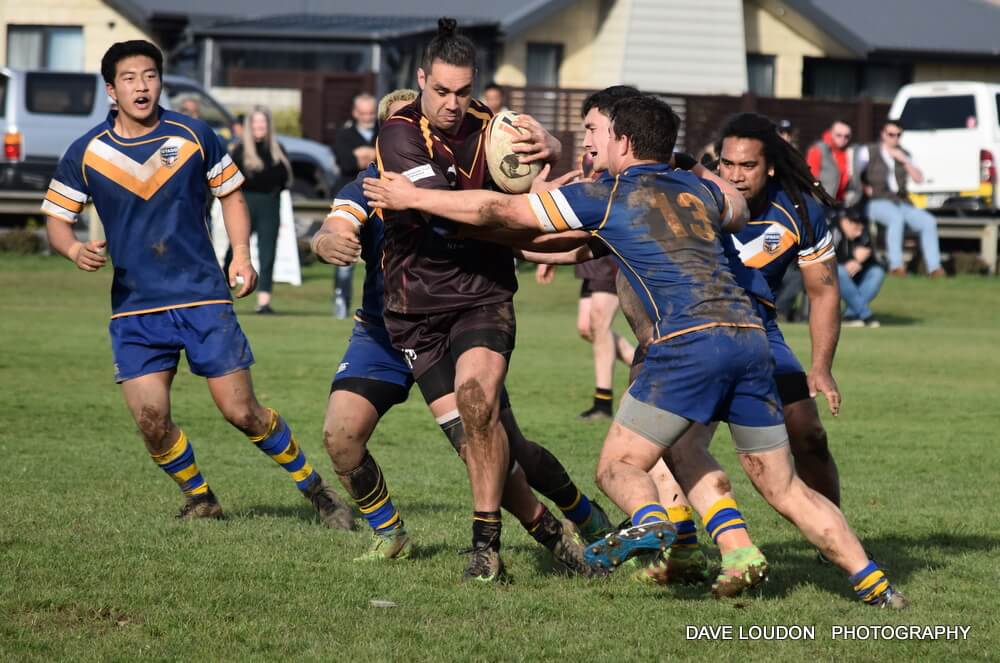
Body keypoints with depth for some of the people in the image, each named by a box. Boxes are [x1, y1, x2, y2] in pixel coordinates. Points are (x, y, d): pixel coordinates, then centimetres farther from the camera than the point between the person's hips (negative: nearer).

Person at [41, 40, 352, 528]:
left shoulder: (194, 136, -1)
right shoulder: (85, 153, -2)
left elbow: (230, 193, 12)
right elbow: (56, 219, 6)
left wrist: (241, 254, -2)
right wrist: (75, 250, -16)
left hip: (203, 296, -1)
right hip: (134, 308, 1)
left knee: (241, 412, -4)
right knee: (150, 419, -10)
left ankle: (314, 488, 15)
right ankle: (200, 498, 16)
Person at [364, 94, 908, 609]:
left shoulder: (607, 196, 8)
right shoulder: (701, 190, 24)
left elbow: (499, 211, 12)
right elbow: (738, 211, 49)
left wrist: (413, 197, 21)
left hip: (689, 340, -5)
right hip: (749, 334, 6)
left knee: (617, 468, 3)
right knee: (783, 487, 13)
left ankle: (650, 522, -30)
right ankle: (872, 582, 3)